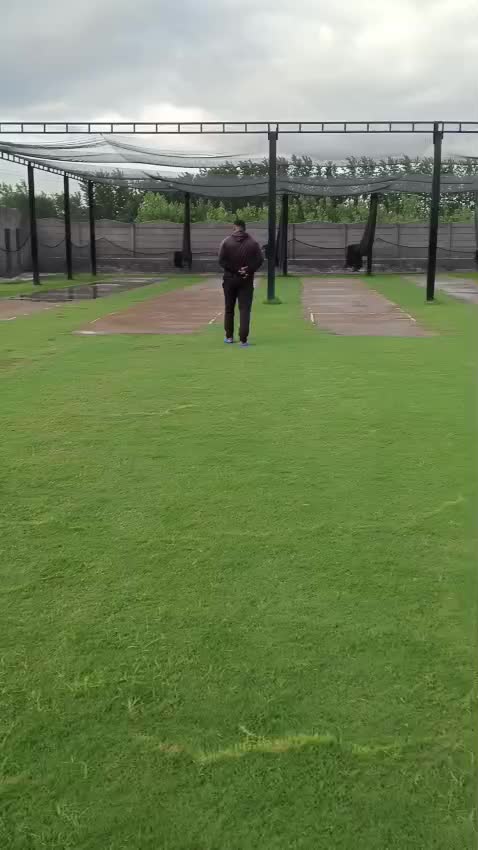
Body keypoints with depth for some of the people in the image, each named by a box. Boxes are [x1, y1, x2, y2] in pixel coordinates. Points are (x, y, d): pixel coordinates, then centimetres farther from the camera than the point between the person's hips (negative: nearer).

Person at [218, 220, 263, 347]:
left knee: (229, 308, 14)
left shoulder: (226, 242, -4)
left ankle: (229, 337, 21)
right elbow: (260, 260, -6)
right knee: (245, 309, 0)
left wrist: (234, 270, -9)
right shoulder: (253, 243, -1)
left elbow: (221, 261, -11)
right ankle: (243, 339, -9)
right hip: (246, 280, 0)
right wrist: (248, 271, -9)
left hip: (230, 279, 0)